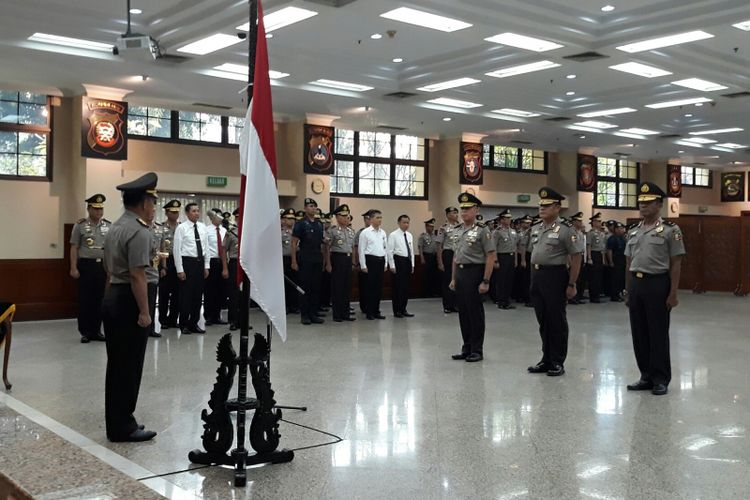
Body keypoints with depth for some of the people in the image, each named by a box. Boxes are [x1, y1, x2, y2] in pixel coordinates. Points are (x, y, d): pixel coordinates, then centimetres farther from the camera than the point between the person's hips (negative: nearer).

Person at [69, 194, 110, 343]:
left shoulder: (108, 226, 7)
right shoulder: (80, 225, -1)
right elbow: (74, 248, -3)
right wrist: (73, 268, -9)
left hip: (103, 265, 3)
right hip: (86, 265, -3)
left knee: (99, 299, 7)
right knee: (85, 299, 2)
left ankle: (96, 330, 17)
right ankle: (85, 332, 11)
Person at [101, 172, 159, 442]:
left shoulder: (115, 227, 14)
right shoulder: (139, 232, -17)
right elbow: (137, 275, -23)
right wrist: (144, 312, -20)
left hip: (112, 297, 10)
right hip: (129, 301, -10)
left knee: (117, 364, 14)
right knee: (129, 366, -2)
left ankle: (116, 422, 23)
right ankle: (123, 426, 6)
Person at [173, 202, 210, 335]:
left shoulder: (203, 227, 9)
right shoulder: (181, 228, -6)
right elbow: (177, 249, -9)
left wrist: (206, 266, 8)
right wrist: (180, 269, -12)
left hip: (200, 262, 5)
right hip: (187, 262, -5)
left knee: (198, 294, 9)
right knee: (186, 294, 1)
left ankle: (194, 324, 20)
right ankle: (184, 325, 13)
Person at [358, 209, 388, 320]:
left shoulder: (383, 233, 11)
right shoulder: (365, 233, -5)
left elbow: (385, 248, 15)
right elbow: (362, 250, -6)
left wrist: (385, 263, 10)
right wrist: (363, 266, -10)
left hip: (381, 261, 5)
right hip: (370, 260, -5)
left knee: (379, 287, 9)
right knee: (370, 287, 0)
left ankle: (376, 311, 19)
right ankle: (369, 312, 9)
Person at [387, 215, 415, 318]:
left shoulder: (410, 235, 13)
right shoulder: (393, 235, -6)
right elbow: (390, 251, -9)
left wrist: (412, 265, 13)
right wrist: (392, 266, -13)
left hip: (408, 261, 6)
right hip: (398, 261, -6)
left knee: (406, 286, 9)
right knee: (397, 286, -3)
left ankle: (403, 309, 17)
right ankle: (397, 311, 4)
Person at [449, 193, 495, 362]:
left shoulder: (482, 230, -10)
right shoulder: (458, 230, 12)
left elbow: (491, 257, -12)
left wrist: (485, 281, -16)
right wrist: (453, 278, 15)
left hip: (474, 273, -7)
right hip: (460, 273, 7)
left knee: (475, 312, -1)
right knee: (463, 312, 10)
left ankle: (477, 350, 9)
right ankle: (466, 348, 20)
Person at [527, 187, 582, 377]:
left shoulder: (566, 230, -10)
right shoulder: (535, 229, 11)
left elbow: (576, 260, -10)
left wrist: (571, 285, -12)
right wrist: (534, 278, 16)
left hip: (555, 277, -7)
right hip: (537, 277, 7)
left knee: (557, 320, 3)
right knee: (543, 320, 13)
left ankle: (557, 362, 13)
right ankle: (546, 359, 23)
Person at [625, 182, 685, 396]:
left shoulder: (670, 230, -5)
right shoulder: (633, 232, 11)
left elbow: (676, 264, -7)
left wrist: (673, 294, -11)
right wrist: (628, 292, 13)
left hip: (657, 284, -6)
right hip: (636, 284, 6)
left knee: (658, 333, 1)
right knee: (639, 333, 9)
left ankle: (660, 379, 12)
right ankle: (646, 376, 21)